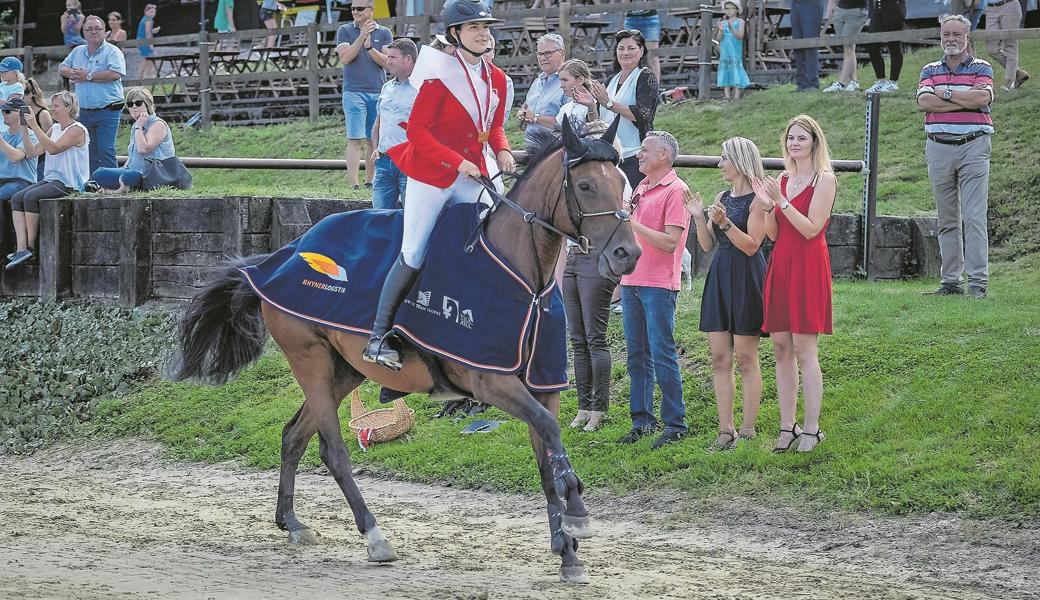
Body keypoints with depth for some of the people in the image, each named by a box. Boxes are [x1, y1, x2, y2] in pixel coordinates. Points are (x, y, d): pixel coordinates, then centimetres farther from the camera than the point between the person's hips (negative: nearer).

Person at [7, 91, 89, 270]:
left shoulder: (77, 130, -8)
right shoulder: (55, 128, 19)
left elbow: (53, 148, -22)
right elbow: (32, 151, 14)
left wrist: (34, 126, -23)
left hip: (69, 184, -8)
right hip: (51, 180, 8)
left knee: (31, 197, -27)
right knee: (16, 198, -12)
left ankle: (30, 247, -17)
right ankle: (21, 248, -24)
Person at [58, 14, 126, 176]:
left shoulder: (113, 52, -5)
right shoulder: (77, 52, 16)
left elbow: (114, 74, -19)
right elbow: (61, 68, 21)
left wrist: (88, 76, -13)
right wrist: (71, 72, -5)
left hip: (107, 111, -6)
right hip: (83, 112, 6)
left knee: (105, 149, -11)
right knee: (89, 150, 10)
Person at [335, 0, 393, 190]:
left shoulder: (384, 33, 8)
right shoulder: (345, 30, 5)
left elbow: (386, 62, -2)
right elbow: (345, 58, -8)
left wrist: (369, 47, -17)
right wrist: (362, 36, -16)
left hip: (378, 93, 2)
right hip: (354, 92, -2)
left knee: (374, 139, 5)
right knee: (355, 139, -10)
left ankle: (369, 182, 12)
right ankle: (353, 184, -15)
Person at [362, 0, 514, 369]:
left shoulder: (496, 78, 7)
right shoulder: (440, 75, -13)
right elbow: (417, 130, -14)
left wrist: (502, 151, -4)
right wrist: (457, 162, -20)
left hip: (476, 175, 6)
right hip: (432, 173, -6)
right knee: (413, 256, -5)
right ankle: (378, 337, 1)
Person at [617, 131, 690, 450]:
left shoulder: (676, 191, -9)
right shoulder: (641, 188, 17)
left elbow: (670, 242, -18)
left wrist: (631, 223, -20)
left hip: (659, 285, -8)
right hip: (632, 281, 8)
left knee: (662, 355, -8)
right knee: (637, 355, 10)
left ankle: (675, 424, -3)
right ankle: (642, 420, 16)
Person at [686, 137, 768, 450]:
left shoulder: (757, 200, -7)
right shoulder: (722, 198, 14)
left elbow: (751, 245, -13)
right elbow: (707, 245, 14)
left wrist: (725, 223, -24)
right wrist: (699, 218, -1)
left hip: (746, 277, -7)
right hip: (719, 276, 7)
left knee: (746, 357, -3)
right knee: (719, 358, 4)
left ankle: (747, 430, 2)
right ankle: (725, 431, 8)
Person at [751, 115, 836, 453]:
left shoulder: (824, 180, -5)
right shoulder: (783, 180, 14)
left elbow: (811, 229, -13)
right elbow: (773, 234, 11)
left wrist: (782, 201, -18)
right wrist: (766, 204, -5)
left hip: (808, 267, -7)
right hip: (780, 265, 7)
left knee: (804, 348, -8)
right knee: (780, 347, 5)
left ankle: (811, 429, -3)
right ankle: (787, 427, 10)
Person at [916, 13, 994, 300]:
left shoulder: (982, 68, 5)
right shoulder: (930, 70, 13)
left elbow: (982, 98, -15)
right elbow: (924, 102, -6)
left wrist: (944, 93, -7)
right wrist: (966, 98, -11)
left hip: (973, 149, -3)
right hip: (939, 148, 3)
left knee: (974, 217, -10)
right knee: (947, 220, 6)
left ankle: (978, 281, -12)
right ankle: (951, 281, 9)